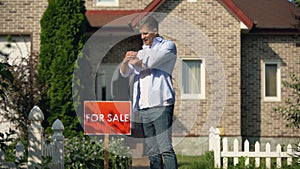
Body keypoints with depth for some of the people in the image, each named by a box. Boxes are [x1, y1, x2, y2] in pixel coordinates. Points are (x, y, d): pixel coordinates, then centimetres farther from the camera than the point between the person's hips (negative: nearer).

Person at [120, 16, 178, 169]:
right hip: (144, 107, 6)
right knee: (152, 152, 5)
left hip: (161, 104, -6)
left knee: (165, 148, -14)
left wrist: (138, 61, 6)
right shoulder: (142, 52, 25)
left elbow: (153, 61, -12)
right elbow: (124, 72, 12)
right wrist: (125, 61, -10)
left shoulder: (168, 46, 6)